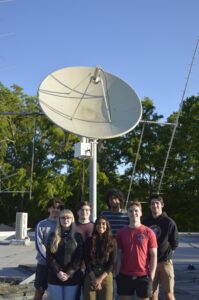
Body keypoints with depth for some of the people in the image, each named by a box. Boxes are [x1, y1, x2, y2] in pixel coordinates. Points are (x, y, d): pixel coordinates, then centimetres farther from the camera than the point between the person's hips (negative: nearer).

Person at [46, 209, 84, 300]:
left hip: (72, 277, -1)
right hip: (55, 277, 1)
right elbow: (49, 256, -1)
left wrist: (69, 273, -12)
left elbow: (79, 257, -3)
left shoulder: (77, 236, 4)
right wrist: (58, 272, -12)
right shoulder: (53, 236, 6)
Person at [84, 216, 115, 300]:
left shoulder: (111, 241, 4)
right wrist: (94, 278, -10)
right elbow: (87, 261, 0)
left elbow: (112, 263, -1)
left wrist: (100, 278, -11)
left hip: (106, 276, 0)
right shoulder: (89, 241, 4)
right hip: (90, 276, 0)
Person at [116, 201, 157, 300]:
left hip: (143, 275, -1)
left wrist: (151, 276, -5)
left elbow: (154, 256, -1)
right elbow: (119, 255, 6)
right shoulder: (121, 232, 2)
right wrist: (117, 274, 0)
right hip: (125, 275, 2)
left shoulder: (148, 232, -3)